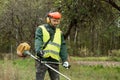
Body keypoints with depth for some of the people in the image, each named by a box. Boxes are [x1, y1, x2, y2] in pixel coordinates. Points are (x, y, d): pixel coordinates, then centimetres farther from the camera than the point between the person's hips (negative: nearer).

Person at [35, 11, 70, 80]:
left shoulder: (59, 32, 18)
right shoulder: (41, 29, 5)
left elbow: (63, 47, 15)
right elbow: (38, 40, -11)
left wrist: (65, 60, 4)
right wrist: (38, 50, -31)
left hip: (54, 61, 4)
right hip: (42, 59, -4)